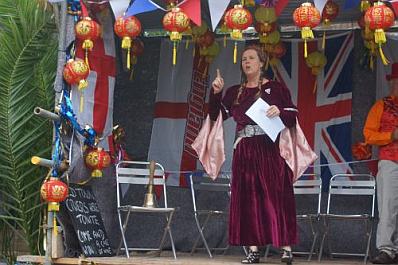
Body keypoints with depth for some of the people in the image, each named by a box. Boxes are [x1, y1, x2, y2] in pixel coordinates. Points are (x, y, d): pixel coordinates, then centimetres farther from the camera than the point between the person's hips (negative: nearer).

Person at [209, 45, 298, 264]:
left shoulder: (275, 88, 4)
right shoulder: (234, 92, 17)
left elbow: (293, 118, 0)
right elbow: (217, 115, 12)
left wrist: (280, 112, -20)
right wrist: (215, 93, 1)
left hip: (270, 150, -4)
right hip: (244, 152, 4)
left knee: (275, 195, -8)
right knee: (248, 198, 1)